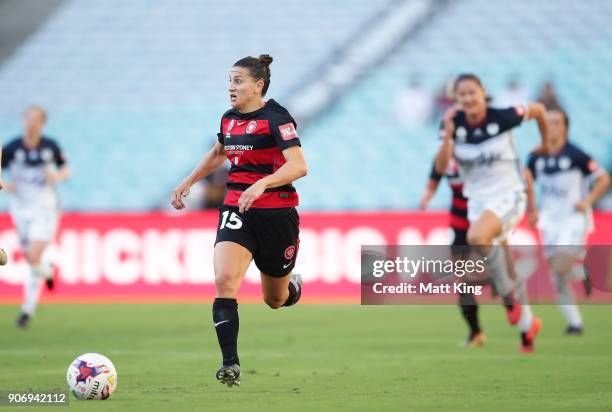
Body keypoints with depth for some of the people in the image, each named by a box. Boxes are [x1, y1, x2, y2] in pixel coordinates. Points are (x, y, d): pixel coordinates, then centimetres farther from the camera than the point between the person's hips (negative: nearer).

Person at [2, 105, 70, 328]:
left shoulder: (51, 146, -4)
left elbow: (65, 169, 10)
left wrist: (57, 176, -12)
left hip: (45, 209, -2)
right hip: (21, 209, 2)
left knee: (34, 257, -15)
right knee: (31, 260, 10)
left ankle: (28, 309, -6)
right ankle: (47, 271, 48)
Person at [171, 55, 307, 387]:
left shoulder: (275, 117, -13)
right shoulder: (229, 119, 7)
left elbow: (299, 165, -26)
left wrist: (262, 184, -39)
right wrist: (188, 182, 26)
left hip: (276, 214, -4)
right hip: (236, 211, 4)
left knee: (275, 300, 12)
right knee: (224, 280, -22)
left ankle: (293, 285, 52)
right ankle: (230, 365, -22)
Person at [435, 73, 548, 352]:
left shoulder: (502, 118, -14)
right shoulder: (454, 124, -6)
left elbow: (538, 109, 3)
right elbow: (441, 167, -15)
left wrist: (545, 143, 16)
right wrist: (448, 134, -27)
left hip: (508, 195, -5)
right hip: (477, 200, 5)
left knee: (477, 236, -33)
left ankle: (509, 297, -15)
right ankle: (527, 324, 25)